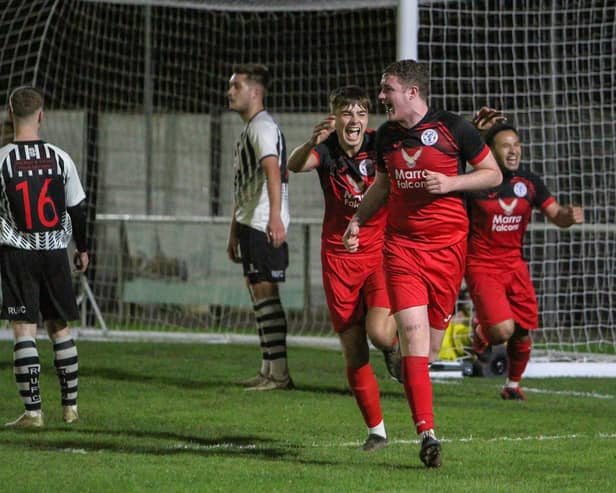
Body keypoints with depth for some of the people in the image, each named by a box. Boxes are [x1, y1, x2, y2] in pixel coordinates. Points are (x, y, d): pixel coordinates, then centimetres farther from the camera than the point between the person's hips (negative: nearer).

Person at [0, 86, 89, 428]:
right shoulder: (60, 159, -1)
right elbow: (77, 209, 6)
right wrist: (82, 249, 19)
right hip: (55, 252, 3)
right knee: (59, 328, 14)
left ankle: (32, 411, -9)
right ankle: (70, 406, 19)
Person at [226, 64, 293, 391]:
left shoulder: (262, 127, -11)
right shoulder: (247, 130, 22)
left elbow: (273, 171, -26)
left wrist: (275, 217, -38)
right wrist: (234, 231, 28)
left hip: (264, 226, -11)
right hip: (249, 223, 11)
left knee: (265, 291, -12)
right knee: (256, 291, 11)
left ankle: (279, 373, -14)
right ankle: (268, 370, 15)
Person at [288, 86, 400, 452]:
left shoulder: (380, 145, -8)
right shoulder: (327, 150, -8)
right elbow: (295, 166, -27)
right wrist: (312, 143, -49)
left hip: (382, 251, -1)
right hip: (340, 257, 1)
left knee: (378, 331, -24)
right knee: (353, 350, 1)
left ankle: (395, 343, 14)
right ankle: (376, 429, 17)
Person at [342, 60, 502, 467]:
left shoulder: (453, 128, -3)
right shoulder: (386, 135, 10)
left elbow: (493, 174, 2)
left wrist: (450, 183, -11)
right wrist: (358, 219, 14)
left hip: (447, 245, -2)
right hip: (401, 244, 2)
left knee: (432, 340, 1)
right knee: (413, 330, -15)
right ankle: (427, 433, -21)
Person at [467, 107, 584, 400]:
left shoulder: (529, 181, 2)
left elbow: (555, 215, 2)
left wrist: (569, 216, -19)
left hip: (514, 263, 5)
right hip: (481, 264, -5)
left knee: (523, 332, 4)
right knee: (503, 329, -21)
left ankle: (513, 384, 32)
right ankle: (480, 335, 18)